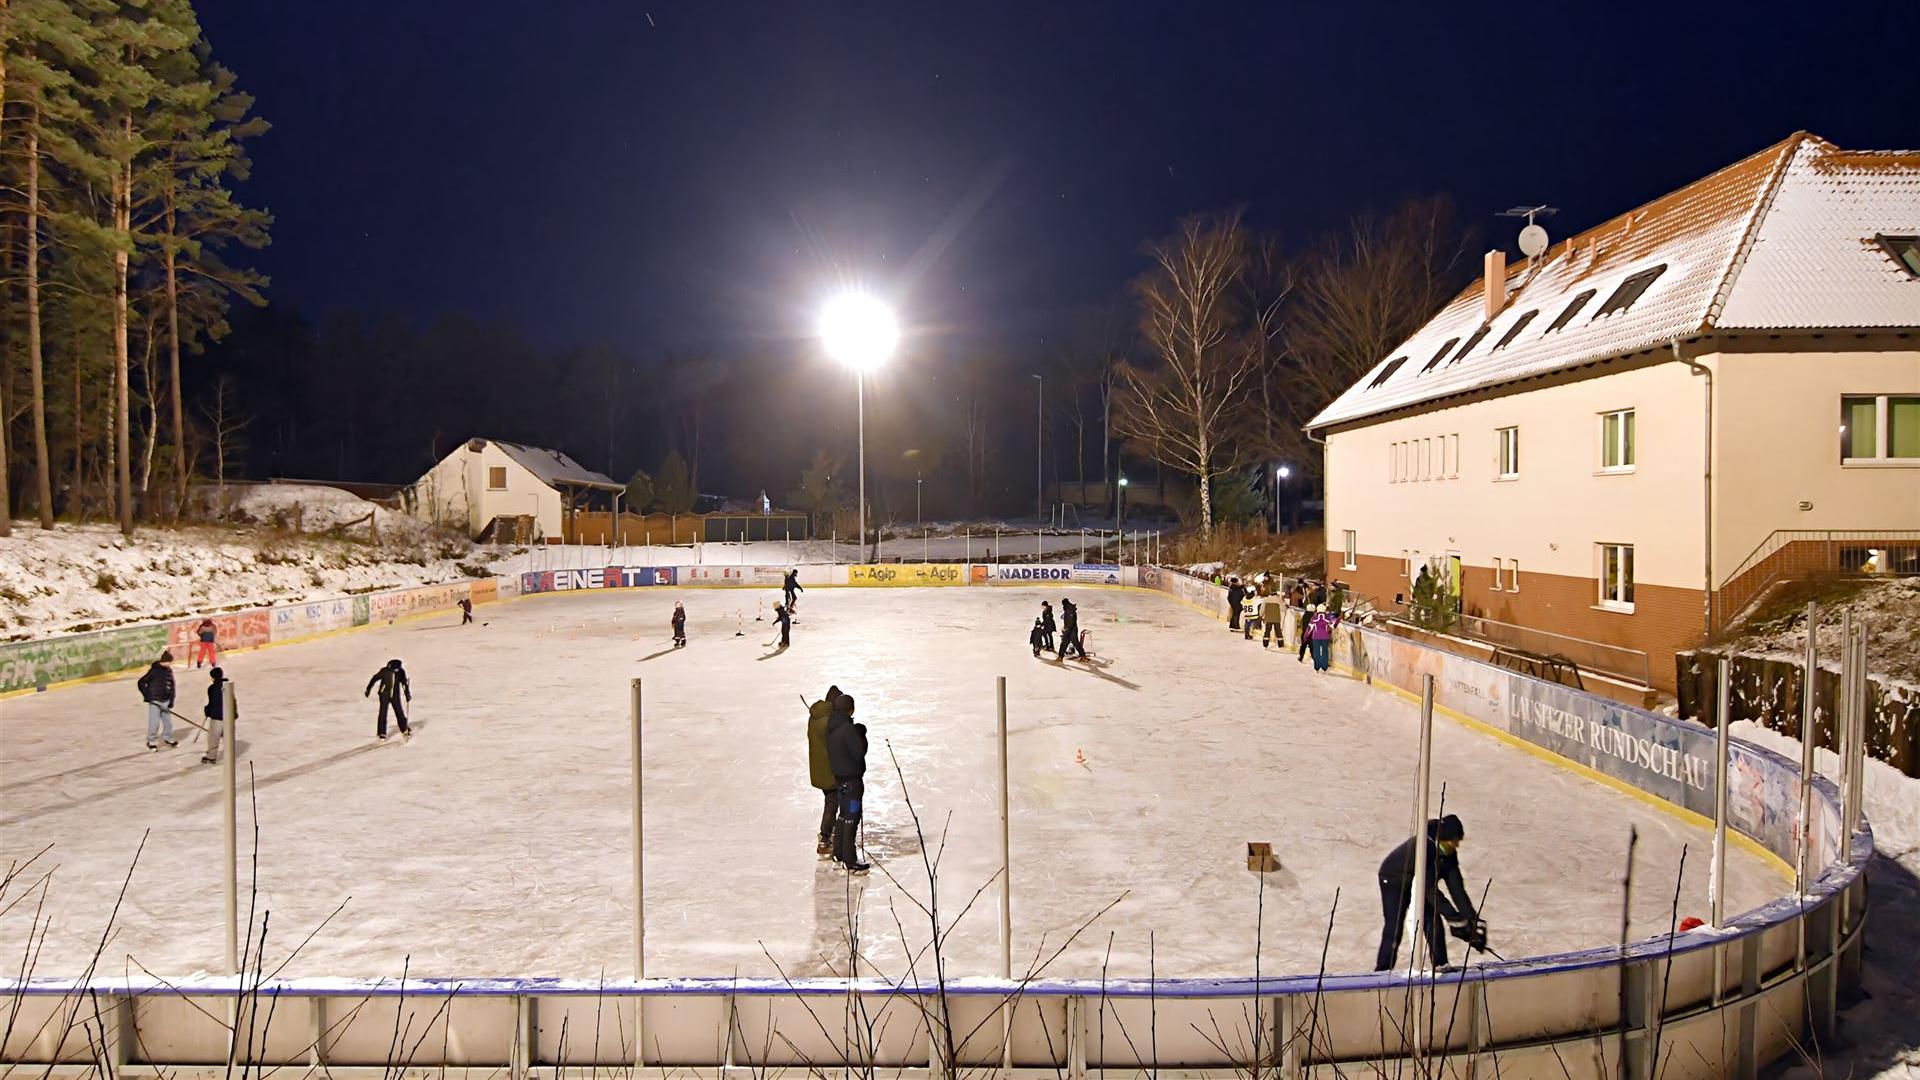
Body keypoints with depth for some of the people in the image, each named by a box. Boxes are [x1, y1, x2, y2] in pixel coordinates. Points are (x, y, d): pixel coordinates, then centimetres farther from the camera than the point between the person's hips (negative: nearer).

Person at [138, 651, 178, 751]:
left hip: (165, 701, 5)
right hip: (155, 701, -5)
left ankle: (168, 738, 27)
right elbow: (141, 683, -10)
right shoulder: (154, 671, -14)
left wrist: (171, 701, 6)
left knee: (168, 720, 10)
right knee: (154, 722, -2)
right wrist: (147, 696, -11)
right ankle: (151, 741, 13)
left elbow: (171, 686, 11)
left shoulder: (169, 671, 4)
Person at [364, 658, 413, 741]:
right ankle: (382, 734, 5)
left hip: (395, 696, 2)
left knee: (400, 713, 5)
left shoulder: (401, 671, -7)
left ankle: (405, 731, 20)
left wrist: (408, 694, 7)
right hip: (384, 695, -2)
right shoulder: (384, 671, -16)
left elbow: (405, 683, 5)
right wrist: (368, 690, 3)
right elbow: (374, 679, -4)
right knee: (383, 714, -4)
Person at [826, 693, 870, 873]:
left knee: (844, 814, 20)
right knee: (852, 817, -3)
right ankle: (850, 861, 0)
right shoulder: (848, 728, -22)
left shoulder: (831, 727, 5)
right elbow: (860, 751, -20)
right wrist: (861, 734, -5)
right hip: (852, 778, -9)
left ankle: (838, 854, 29)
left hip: (839, 776, 9)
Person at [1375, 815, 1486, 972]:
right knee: (1394, 929, -12)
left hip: (1420, 884, 7)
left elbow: (1457, 887, -16)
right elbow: (1430, 888, -39)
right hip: (1394, 881, -7)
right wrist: (1453, 918, -40)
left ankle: (1442, 968, 5)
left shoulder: (1449, 853, -16)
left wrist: (1473, 919, -22)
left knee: (1434, 925, -4)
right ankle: (1381, 973, -6)